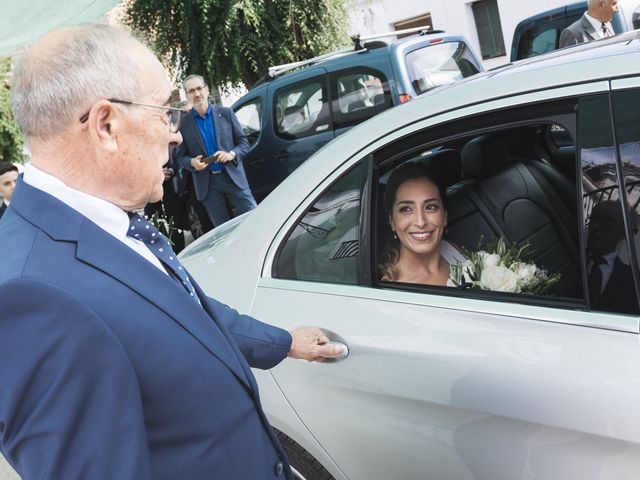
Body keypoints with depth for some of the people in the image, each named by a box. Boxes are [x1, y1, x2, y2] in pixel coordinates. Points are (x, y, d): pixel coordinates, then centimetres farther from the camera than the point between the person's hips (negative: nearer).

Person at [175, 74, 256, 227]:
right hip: (208, 184, 0)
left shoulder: (226, 113, 4)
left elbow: (243, 142, 6)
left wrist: (232, 154, -14)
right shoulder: (184, 124, 3)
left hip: (233, 177, 0)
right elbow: (181, 157, 8)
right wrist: (192, 162, -14)